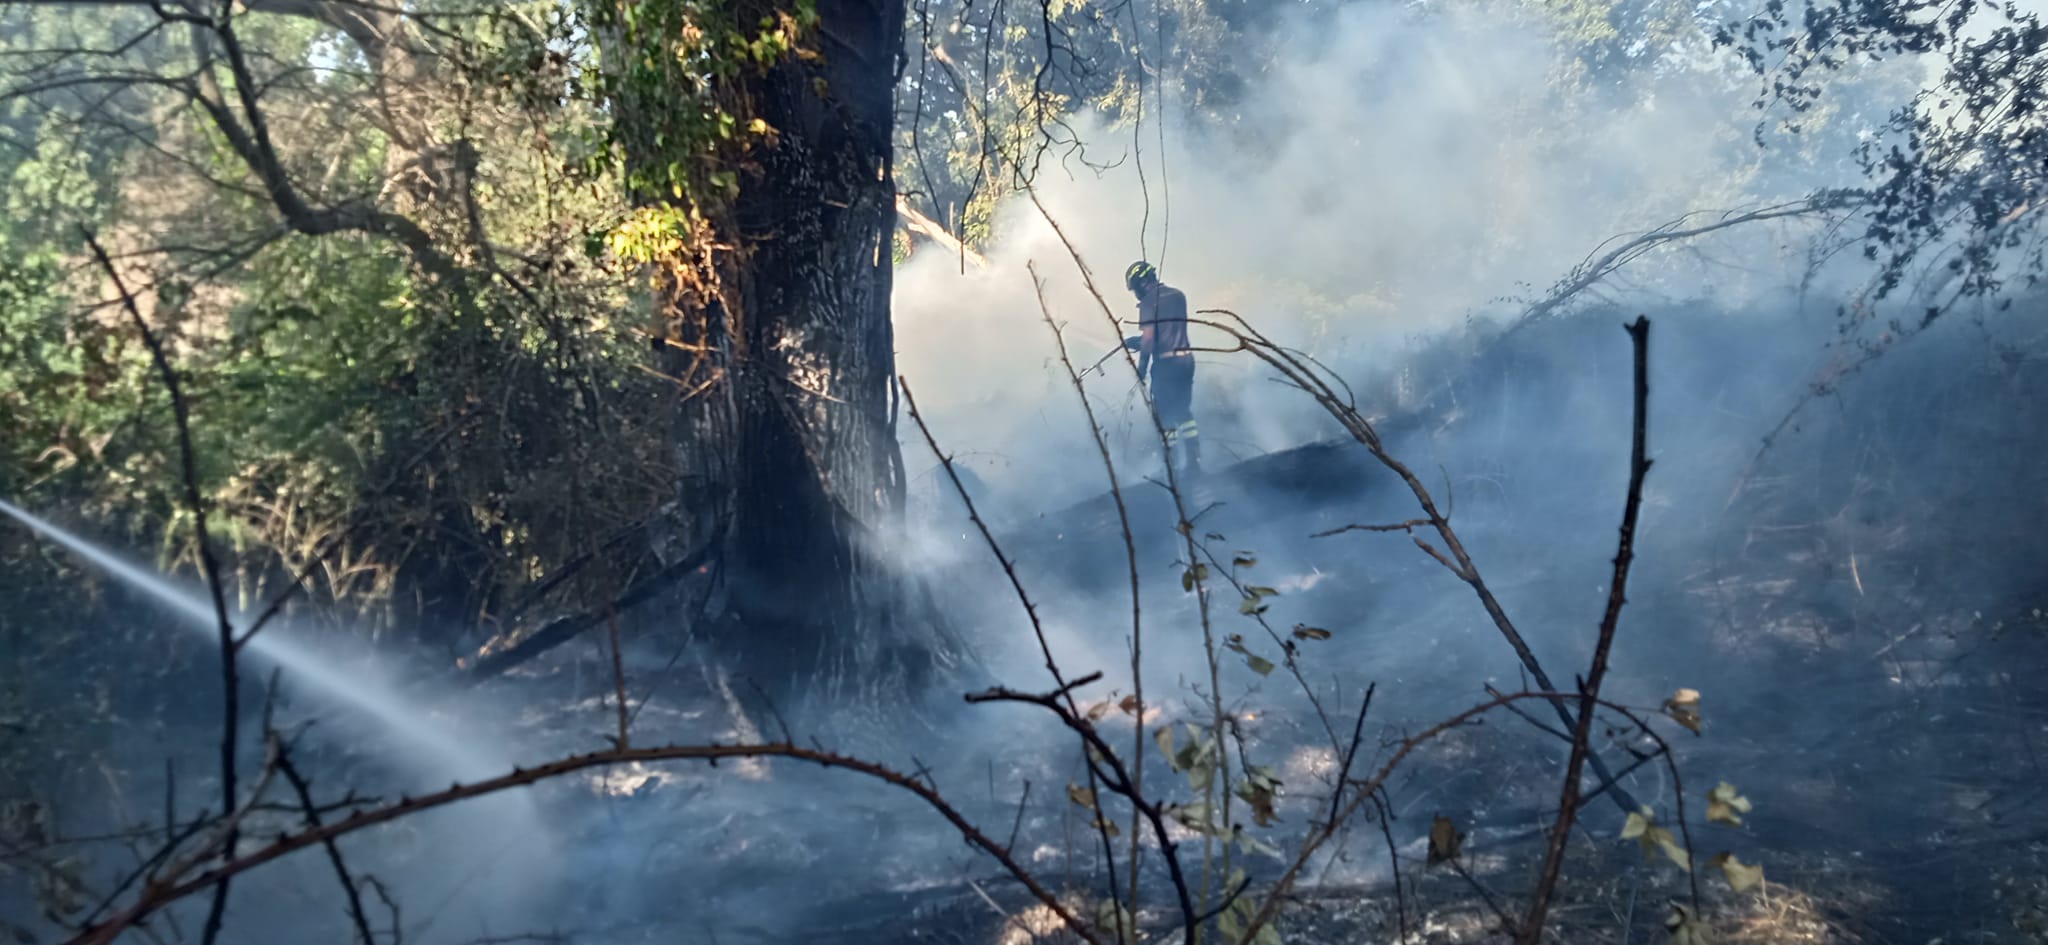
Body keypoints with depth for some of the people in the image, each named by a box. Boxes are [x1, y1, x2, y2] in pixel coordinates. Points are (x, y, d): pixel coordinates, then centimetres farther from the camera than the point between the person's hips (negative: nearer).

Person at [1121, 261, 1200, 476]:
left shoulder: (1149, 301, -10)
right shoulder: (1178, 295, 12)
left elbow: (1148, 337, -16)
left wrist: (1141, 367, -7)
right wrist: (1136, 341, 21)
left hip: (1166, 362, -7)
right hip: (1186, 359, 7)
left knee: (1165, 416, 2)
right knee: (1184, 412, 16)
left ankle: (1172, 465, 1)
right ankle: (1194, 461, 12)